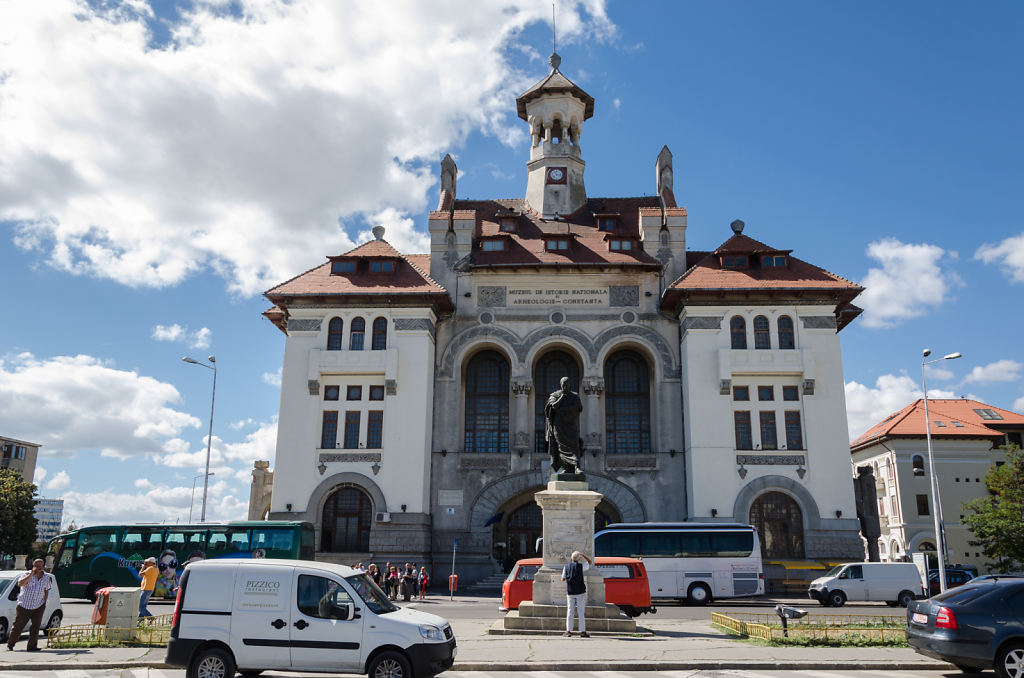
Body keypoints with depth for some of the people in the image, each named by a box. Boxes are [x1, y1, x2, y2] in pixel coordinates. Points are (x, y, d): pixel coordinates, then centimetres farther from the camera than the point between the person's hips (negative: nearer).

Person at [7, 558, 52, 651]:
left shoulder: (46, 577, 4)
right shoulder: (27, 575, -7)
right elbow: (20, 583, -27)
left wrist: (44, 602, 7)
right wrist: (31, 574, -28)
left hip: (38, 606, 2)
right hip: (24, 606, -2)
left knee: (36, 625, -6)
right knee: (18, 626, 7)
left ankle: (32, 646, -2)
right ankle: (10, 645, 26)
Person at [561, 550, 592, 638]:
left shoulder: (566, 567, 2)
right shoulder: (581, 566, -6)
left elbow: (563, 579, 11)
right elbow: (590, 562, 12)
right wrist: (583, 555, 12)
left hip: (570, 592, 3)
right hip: (580, 592, -3)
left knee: (570, 611, 7)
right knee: (581, 611, 1)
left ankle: (569, 631, 5)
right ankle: (582, 631, 1)